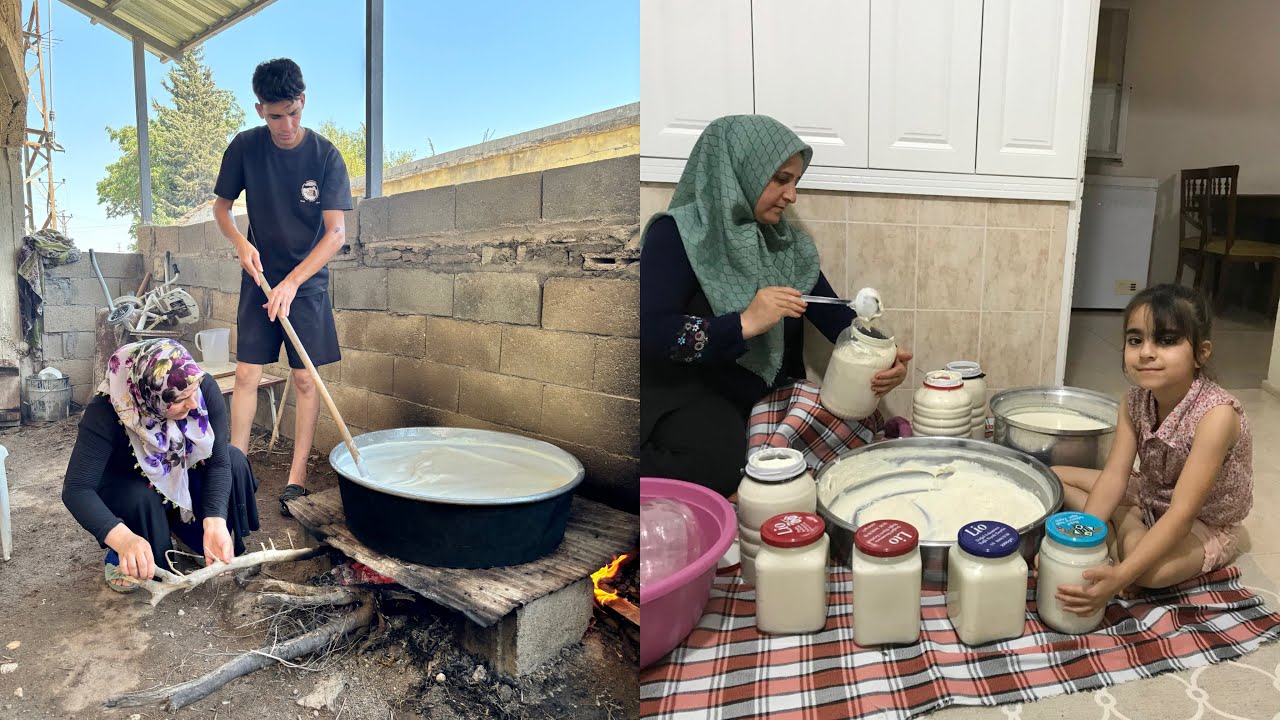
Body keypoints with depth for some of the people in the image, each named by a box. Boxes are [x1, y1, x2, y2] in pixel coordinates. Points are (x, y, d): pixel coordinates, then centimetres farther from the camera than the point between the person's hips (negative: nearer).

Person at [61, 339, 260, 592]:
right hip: (125, 486, -3)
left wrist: (215, 523, -43)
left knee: (234, 460, -23)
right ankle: (122, 560, -2)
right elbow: (76, 489, -39)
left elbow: (218, 462, -28)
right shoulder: (104, 413, -35)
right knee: (140, 497, -34)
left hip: (182, 474, 3)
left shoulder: (205, 388, -30)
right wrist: (123, 539, -57)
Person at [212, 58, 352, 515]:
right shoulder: (245, 147, -3)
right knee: (246, 375, 0)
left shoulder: (325, 156, -11)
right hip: (259, 278, 2)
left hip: (308, 281, -2)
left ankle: (297, 478, 5)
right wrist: (241, 243, -12)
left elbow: (336, 233, -15)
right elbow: (221, 207, 9)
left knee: (305, 379, -2)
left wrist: (291, 282, -22)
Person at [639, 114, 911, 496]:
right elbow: (650, 331, -22)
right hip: (685, 395, -6)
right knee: (726, 464, -32)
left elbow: (833, 315, 3)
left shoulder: (787, 243, 9)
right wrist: (745, 324, -28)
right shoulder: (678, 234, -10)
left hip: (768, 394, 7)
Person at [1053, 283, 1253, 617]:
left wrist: (1121, 575, -46)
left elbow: (1182, 514, -36)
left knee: (1150, 570, -36)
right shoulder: (1135, 401, -14)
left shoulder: (1216, 414, -33)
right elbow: (1114, 475, -18)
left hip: (1205, 524, -5)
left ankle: (1127, 527, -5)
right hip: (1149, 497, 6)